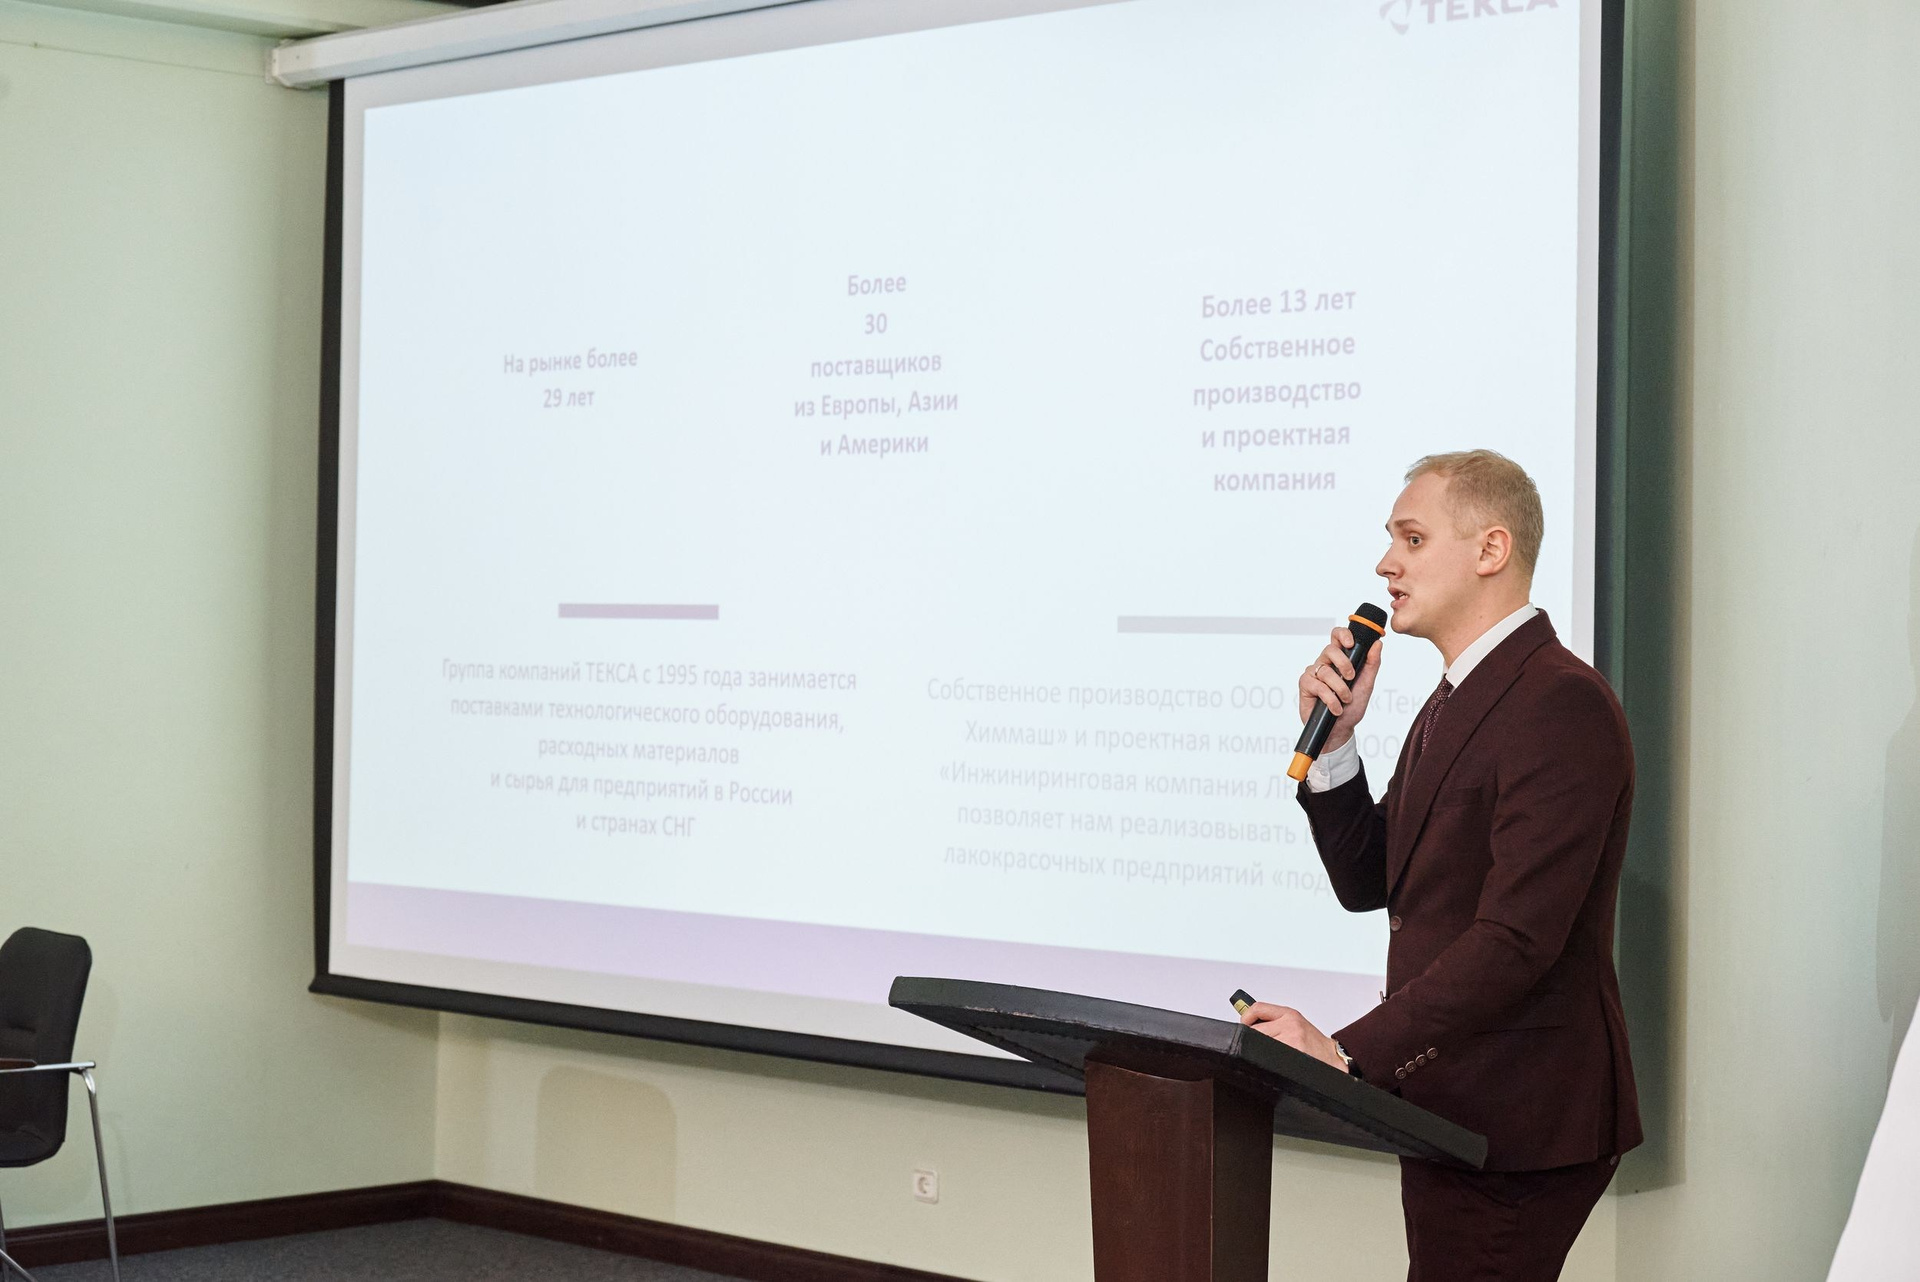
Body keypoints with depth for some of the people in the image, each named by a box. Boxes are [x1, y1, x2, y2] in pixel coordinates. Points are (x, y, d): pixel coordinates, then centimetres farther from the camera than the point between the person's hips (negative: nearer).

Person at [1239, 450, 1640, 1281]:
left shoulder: (1560, 704, -17)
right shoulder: (1456, 700, 16)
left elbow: (1516, 939, -25)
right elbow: (1369, 883, 16)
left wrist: (1349, 1053, -26)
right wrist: (1332, 742, 1)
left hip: (1518, 1123, -10)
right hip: (1446, 1108, 10)